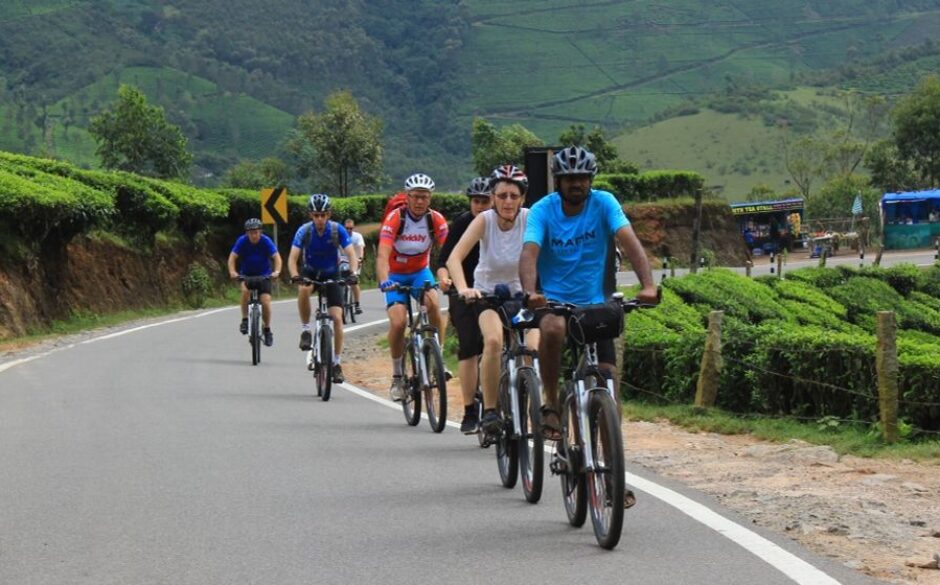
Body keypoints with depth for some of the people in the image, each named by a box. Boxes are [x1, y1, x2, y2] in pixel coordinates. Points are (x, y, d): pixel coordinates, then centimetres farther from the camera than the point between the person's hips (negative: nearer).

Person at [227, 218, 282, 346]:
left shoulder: (266, 241, -20)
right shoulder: (242, 241, -18)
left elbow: (276, 256, -26)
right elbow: (232, 257, -23)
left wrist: (277, 271, -45)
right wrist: (232, 271, -42)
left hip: (264, 274, 0)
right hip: (246, 274, 0)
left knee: (265, 302, -12)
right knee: (245, 290, -31)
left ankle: (267, 329, 8)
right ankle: (245, 320, -16)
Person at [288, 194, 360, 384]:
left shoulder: (337, 230, -18)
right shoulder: (304, 231, -19)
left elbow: (352, 255, -21)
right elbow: (293, 258, -24)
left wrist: (353, 273, -41)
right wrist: (295, 276, -44)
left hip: (332, 275, 0)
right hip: (310, 272, 0)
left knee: (337, 318, -11)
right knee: (303, 290, -37)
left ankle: (336, 363, -1)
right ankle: (305, 330, -18)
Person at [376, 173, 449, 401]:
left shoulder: (436, 220, -15)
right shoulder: (394, 218, -23)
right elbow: (383, 255, -33)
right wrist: (384, 281, -51)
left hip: (420, 271, 2)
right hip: (396, 274, -2)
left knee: (433, 303, -28)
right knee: (398, 322, -20)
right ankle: (397, 376, -1)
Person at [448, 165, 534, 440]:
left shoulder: (531, 219, -17)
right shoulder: (485, 220, -19)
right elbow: (454, 258, -27)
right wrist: (463, 288, -45)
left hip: (522, 293, 1)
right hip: (488, 293, -1)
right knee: (493, 341, -28)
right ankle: (489, 411, -17)